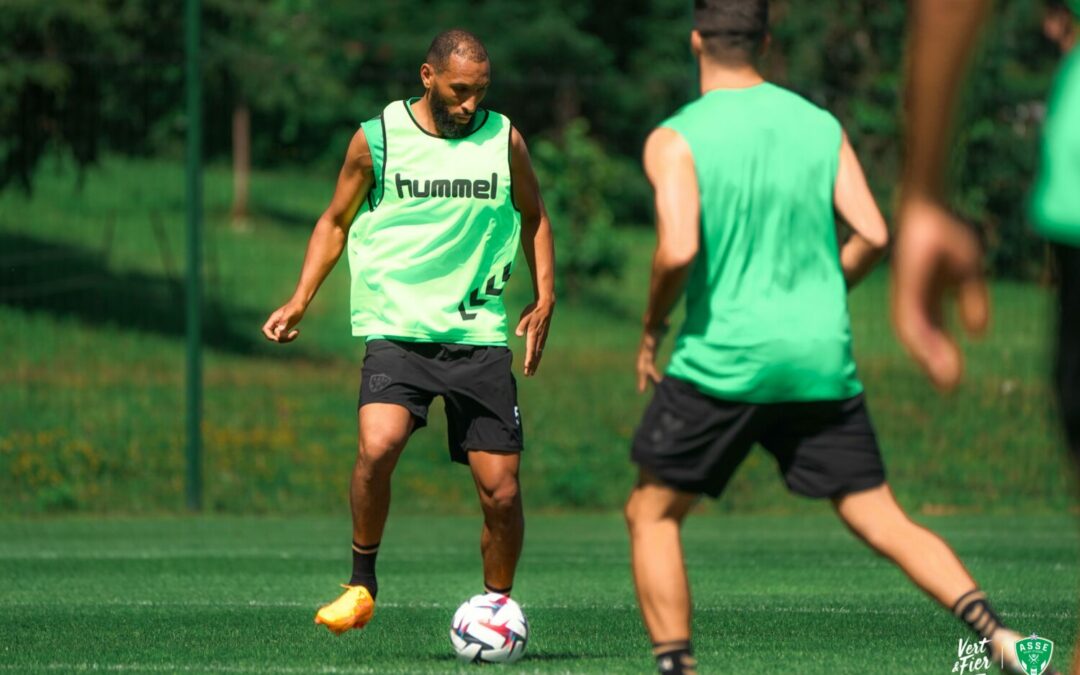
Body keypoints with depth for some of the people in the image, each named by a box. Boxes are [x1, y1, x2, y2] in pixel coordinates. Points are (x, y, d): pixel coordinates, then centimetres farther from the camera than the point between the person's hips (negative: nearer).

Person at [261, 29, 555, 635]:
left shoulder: (504, 140, 5)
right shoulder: (376, 140, 1)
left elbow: (534, 217, 21)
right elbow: (337, 221, 13)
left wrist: (544, 299, 10)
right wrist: (300, 301, 4)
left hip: (480, 335, 2)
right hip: (397, 330, -2)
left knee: (501, 490, -2)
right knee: (378, 446, -28)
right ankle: (362, 585, -9)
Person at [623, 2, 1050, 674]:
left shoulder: (676, 139, -5)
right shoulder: (821, 126, 8)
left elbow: (679, 250, -18)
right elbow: (873, 235, 1)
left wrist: (652, 327, -1)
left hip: (722, 360, -4)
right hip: (823, 362, 4)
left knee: (651, 514, 13)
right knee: (883, 520, 6)